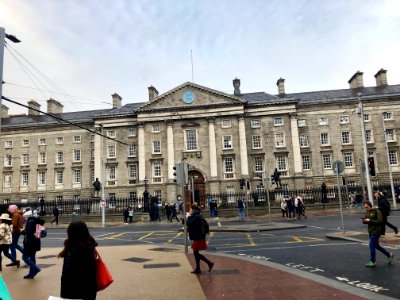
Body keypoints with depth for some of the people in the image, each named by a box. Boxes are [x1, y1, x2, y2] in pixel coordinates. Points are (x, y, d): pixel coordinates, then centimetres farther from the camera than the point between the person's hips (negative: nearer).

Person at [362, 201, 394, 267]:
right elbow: (365, 221, 13)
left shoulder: (377, 211, -14)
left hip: (376, 231, -8)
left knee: (372, 246, -7)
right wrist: (363, 220, -10)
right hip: (370, 231, 8)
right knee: (376, 245, 17)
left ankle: (373, 262, 4)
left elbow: (380, 221, -20)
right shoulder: (367, 212, 7)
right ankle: (389, 255, 36)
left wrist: (370, 220, -24)